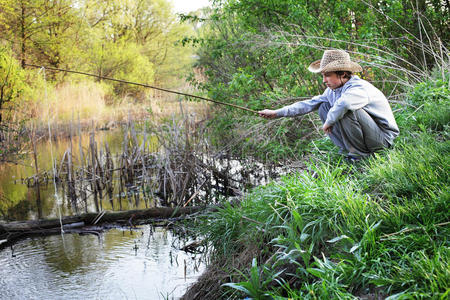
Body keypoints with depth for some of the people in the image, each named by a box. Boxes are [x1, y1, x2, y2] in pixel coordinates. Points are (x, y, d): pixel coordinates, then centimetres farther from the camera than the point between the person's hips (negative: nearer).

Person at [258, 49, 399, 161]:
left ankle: (360, 152, -14)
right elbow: (310, 104, 4)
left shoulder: (359, 88, -28)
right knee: (324, 108, 2)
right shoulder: (333, 90, 0)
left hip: (384, 136, -8)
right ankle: (349, 148, 1)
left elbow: (343, 104, -51)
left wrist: (329, 122, -33)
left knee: (346, 110, -32)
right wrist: (277, 113, 2)